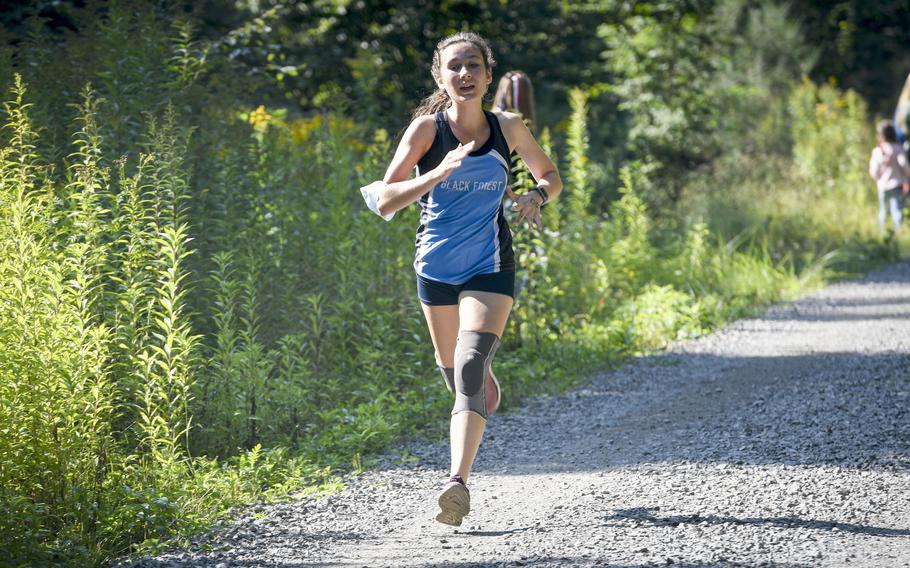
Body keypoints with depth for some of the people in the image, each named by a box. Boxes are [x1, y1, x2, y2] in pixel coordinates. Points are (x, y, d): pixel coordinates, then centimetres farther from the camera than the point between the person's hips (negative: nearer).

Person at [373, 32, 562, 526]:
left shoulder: (507, 128, -3)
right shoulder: (427, 128, -8)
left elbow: (551, 177, 13)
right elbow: (385, 201, -14)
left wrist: (535, 197, -10)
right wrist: (438, 174, -28)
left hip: (489, 267, -1)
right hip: (436, 267, 2)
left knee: (469, 372, -19)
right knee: (454, 373, 15)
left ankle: (458, 483, -27)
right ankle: (485, 381, 51)